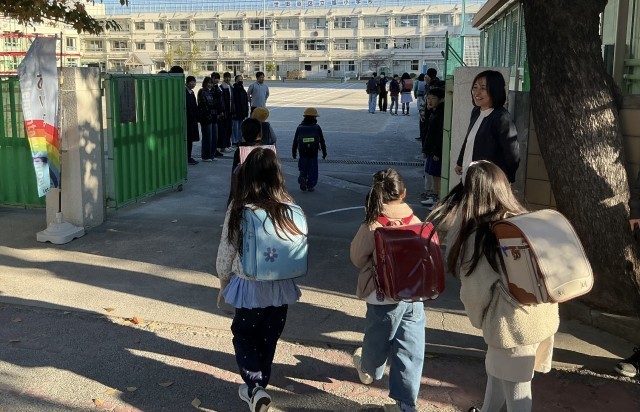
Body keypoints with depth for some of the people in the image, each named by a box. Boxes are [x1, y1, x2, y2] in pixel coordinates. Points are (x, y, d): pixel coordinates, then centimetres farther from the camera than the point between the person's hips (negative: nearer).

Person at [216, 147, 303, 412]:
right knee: (268, 340, 20)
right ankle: (257, 386, 36)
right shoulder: (290, 209, -10)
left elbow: (226, 253, -7)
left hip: (250, 287, -2)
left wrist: (224, 284, 8)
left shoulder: (238, 210, -16)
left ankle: (255, 388, 3)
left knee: (243, 336, 18)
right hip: (281, 288, 3)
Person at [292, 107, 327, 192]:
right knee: (313, 170, 6)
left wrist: (294, 152, 15)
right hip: (313, 153, -2)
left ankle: (302, 178, -14)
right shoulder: (317, 127, -1)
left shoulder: (299, 127, 4)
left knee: (303, 169, 13)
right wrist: (324, 152, 8)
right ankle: (310, 186, 4)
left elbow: (295, 141, 6)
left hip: (303, 153, 2)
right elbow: (322, 141, 1)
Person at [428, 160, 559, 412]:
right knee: (498, 371, 27)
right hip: (542, 315, 6)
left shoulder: (478, 237, -18)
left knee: (516, 390, 11)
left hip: (513, 324, -6)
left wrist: (477, 318, 4)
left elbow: (475, 289, -13)